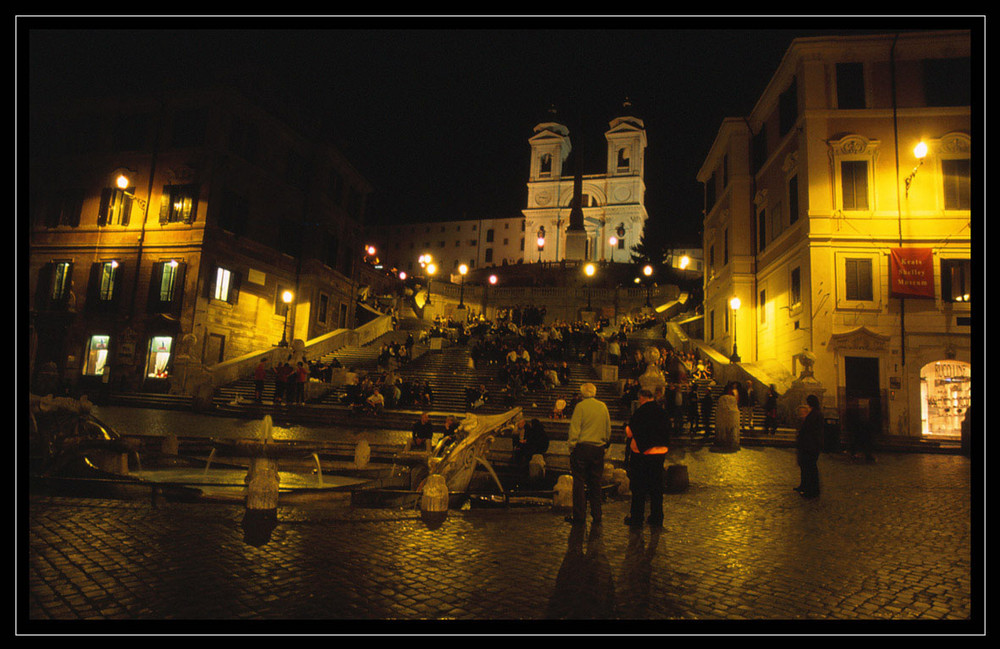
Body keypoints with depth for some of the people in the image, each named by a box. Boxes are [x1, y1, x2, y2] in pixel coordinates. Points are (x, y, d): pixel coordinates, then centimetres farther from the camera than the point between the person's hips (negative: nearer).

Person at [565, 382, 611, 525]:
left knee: (579, 482, 1)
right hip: (599, 449, 5)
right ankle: (596, 515, 16)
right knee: (595, 483, 12)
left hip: (582, 447, -5)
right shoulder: (603, 406, 7)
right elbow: (608, 429, 15)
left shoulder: (580, 406, -7)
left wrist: (571, 447, -4)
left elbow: (574, 429, -10)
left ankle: (579, 516, 4)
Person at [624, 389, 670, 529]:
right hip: (660, 453, 5)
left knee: (638, 488, 4)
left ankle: (636, 519, 10)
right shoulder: (661, 412, 3)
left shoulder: (639, 412, -13)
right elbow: (666, 432, 13)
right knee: (656, 487, 13)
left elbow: (629, 432, -7)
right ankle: (657, 519, 19)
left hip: (641, 454, -5)